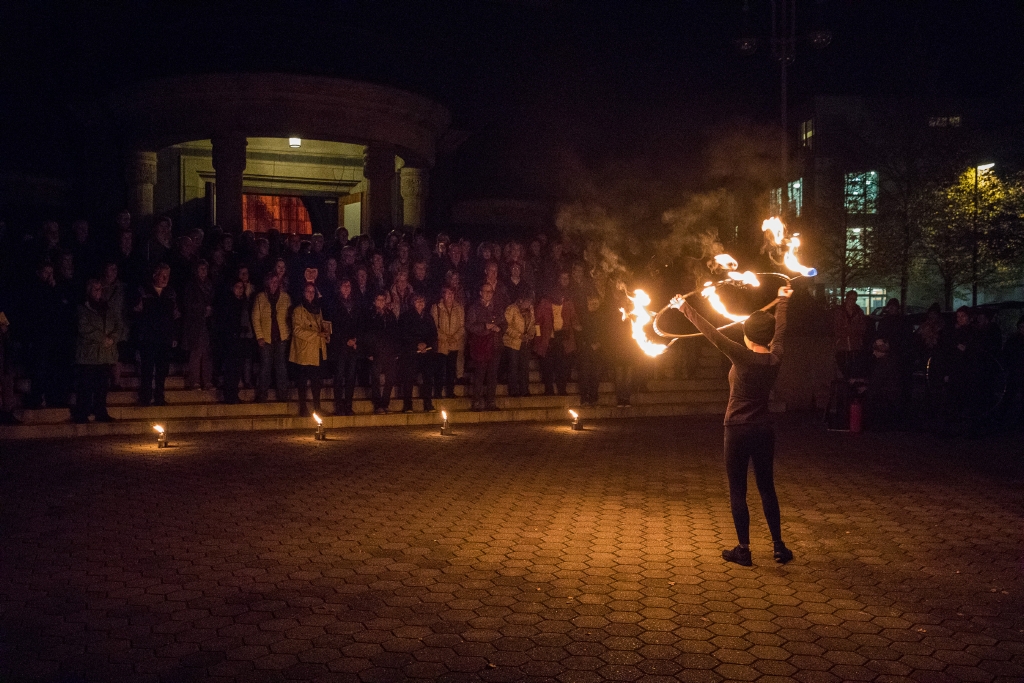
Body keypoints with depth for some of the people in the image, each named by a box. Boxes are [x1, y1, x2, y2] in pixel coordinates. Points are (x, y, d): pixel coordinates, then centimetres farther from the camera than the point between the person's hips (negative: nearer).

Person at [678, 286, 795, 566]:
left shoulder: (742, 357, -17)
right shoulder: (775, 359, -2)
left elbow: (711, 333, -14)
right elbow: (780, 330, 16)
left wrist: (685, 307, -5)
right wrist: (783, 301, 33)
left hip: (738, 430, -5)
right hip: (764, 430, 5)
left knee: (737, 491, 4)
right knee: (767, 488, 15)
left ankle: (744, 549, 8)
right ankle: (779, 546, 17)